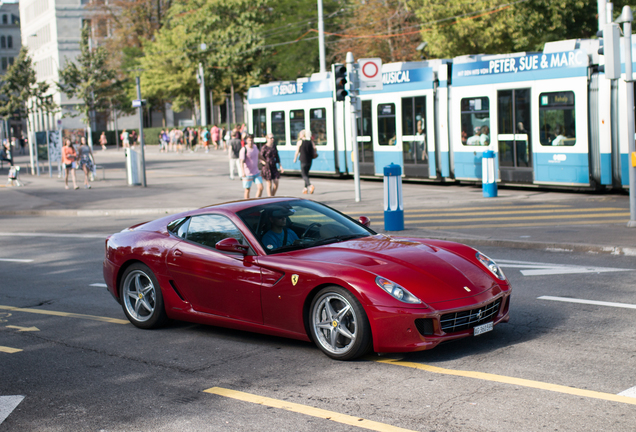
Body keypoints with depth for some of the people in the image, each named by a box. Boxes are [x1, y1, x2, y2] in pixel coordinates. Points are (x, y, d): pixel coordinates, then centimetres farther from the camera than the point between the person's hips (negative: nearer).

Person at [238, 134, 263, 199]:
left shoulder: (255, 147, 5)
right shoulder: (244, 150, -18)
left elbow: (259, 154, 28)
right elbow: (241, 162, -29)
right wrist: (243, 172, -45)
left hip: (256, 173, 6)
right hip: (247, 174, -6)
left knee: (260, 188, -4)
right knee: (247, 190, 5)